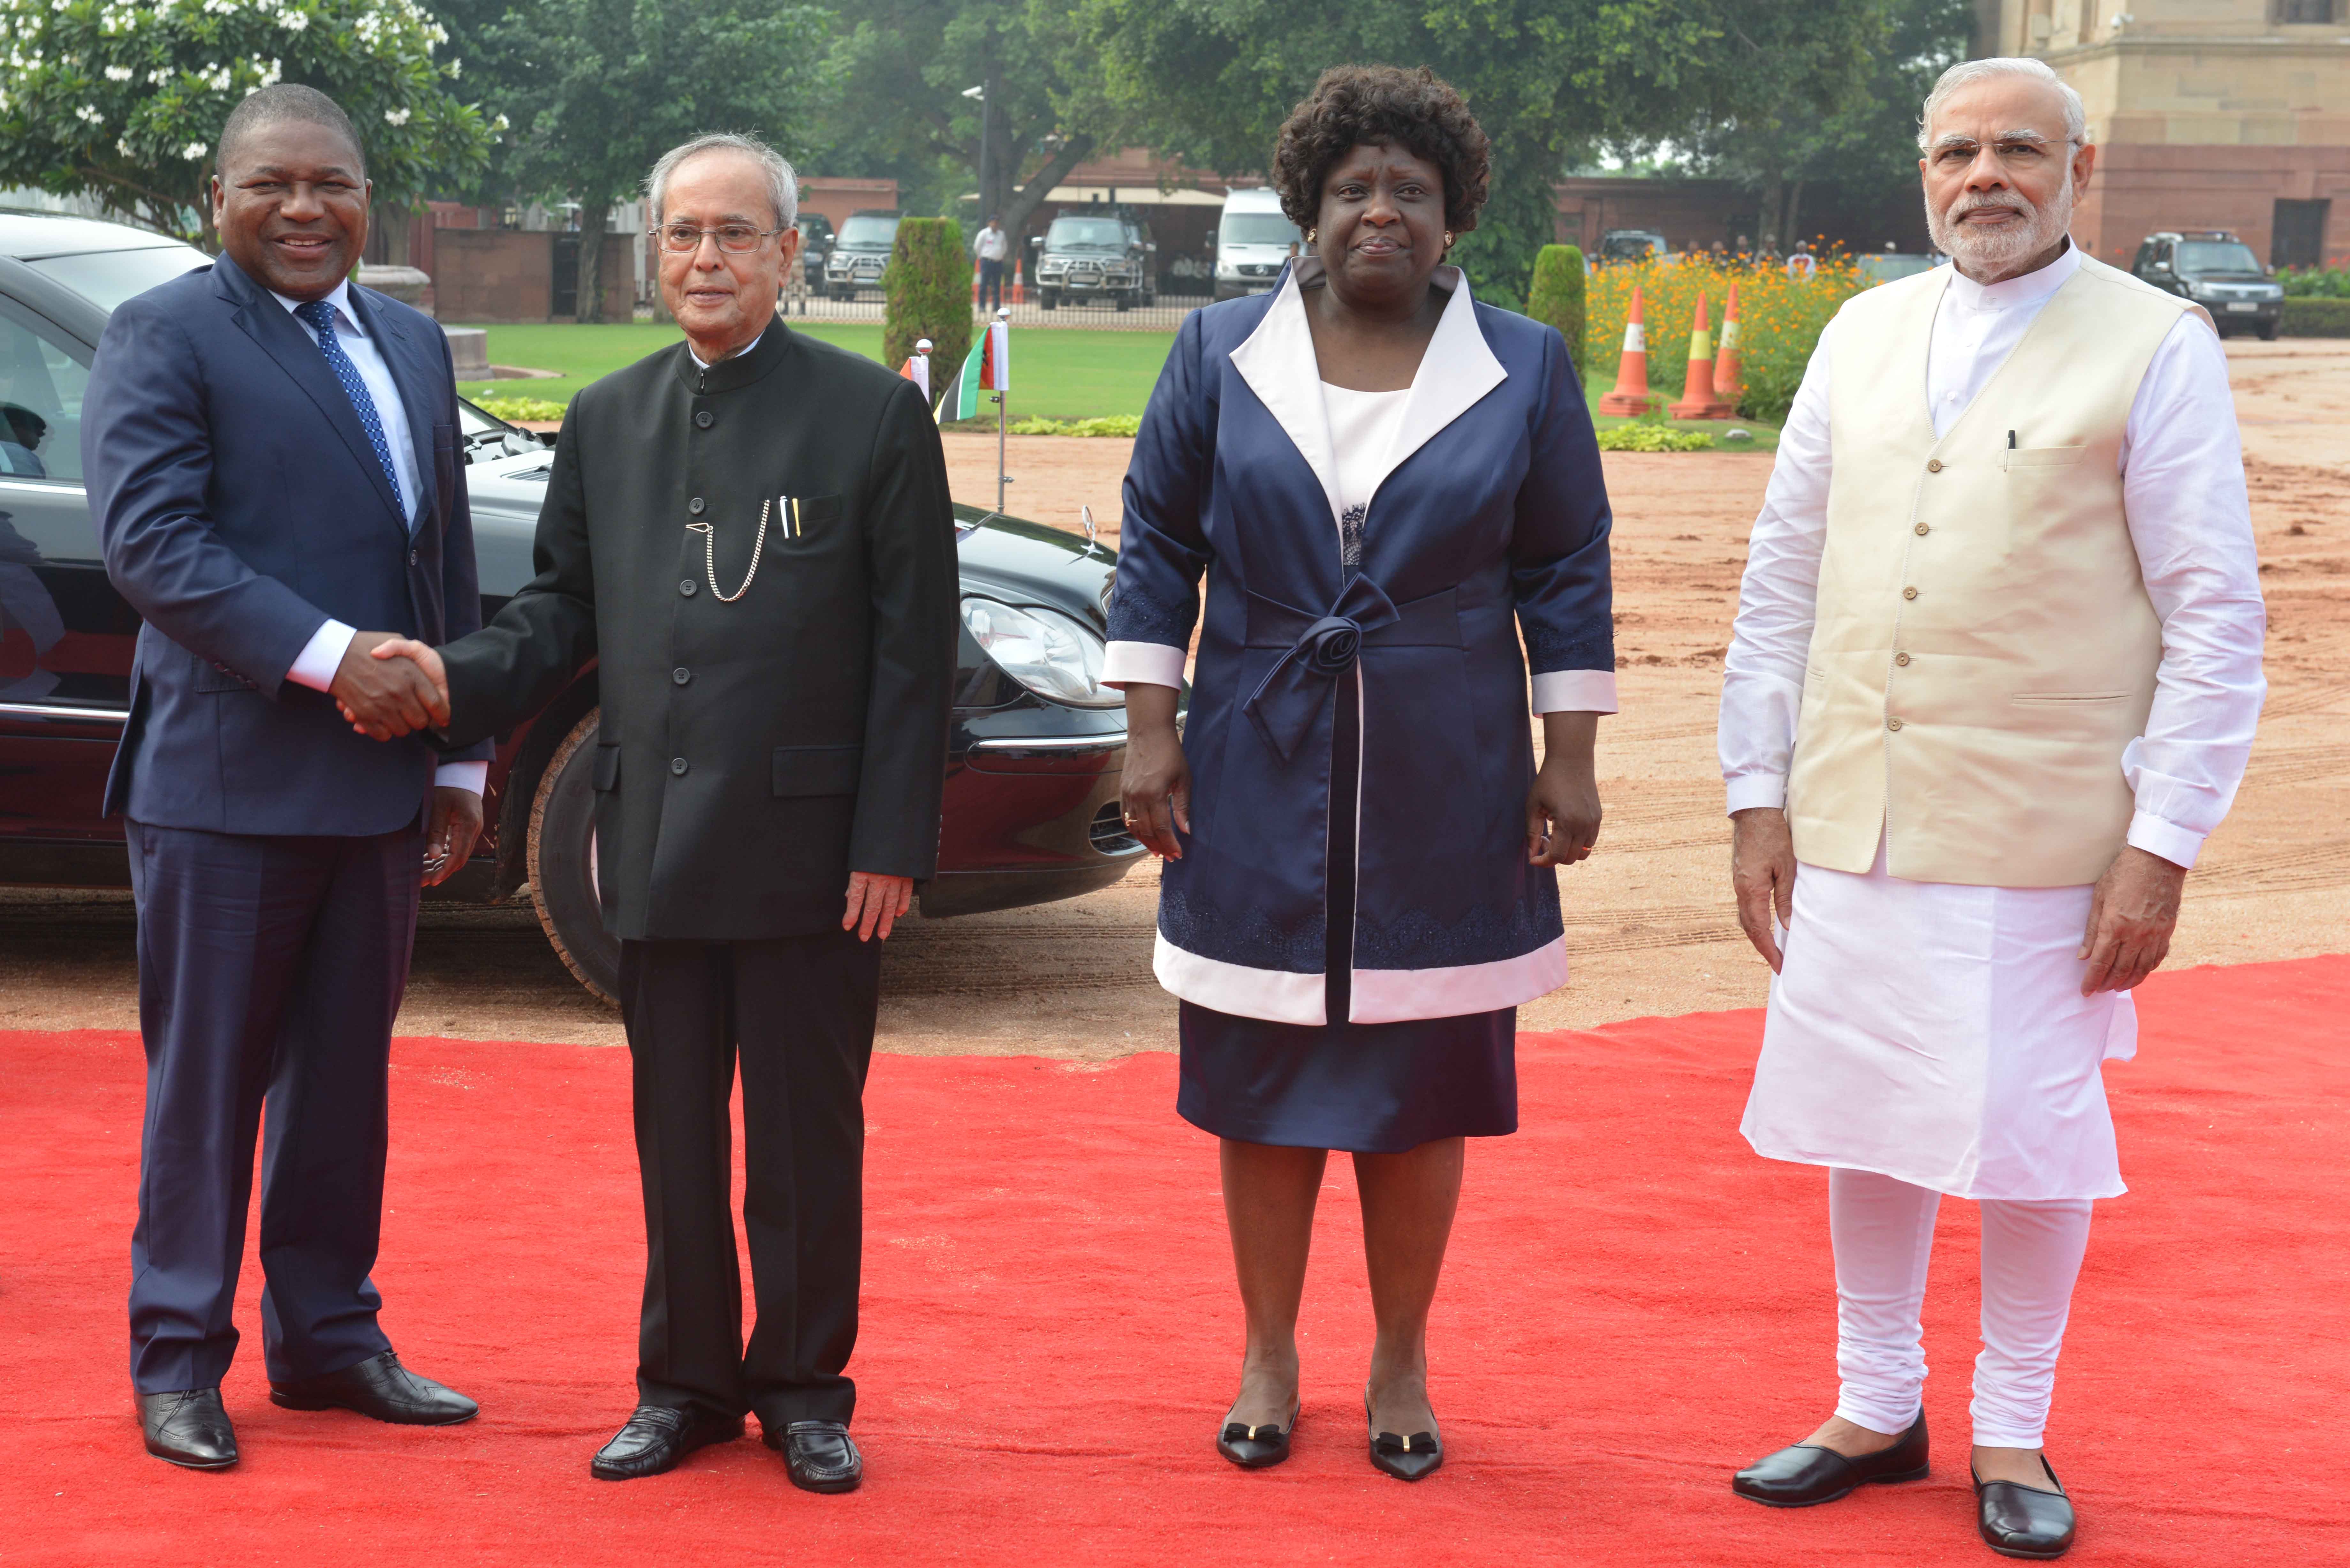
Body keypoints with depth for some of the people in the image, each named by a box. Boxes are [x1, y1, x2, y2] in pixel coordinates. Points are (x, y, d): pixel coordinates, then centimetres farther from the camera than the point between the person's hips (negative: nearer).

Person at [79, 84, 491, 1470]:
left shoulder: (413, 343, 16)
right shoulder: (165, 334, -5)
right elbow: (151, 538, -16)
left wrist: (462, 763, 13)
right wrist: (331, 658, -23)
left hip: (382, 783, 6)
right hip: (226, 778, -6)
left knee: (346, 1079, 13)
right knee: (207, 1081, 3)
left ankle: (328, 1337, 24)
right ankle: (178, 1361, 13)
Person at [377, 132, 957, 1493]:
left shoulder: (876, 414, -2)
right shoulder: (606, 422, 11)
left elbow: (915, 650, -4)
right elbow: (563, 610, 14)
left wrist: (893, 843, -10)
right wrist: (456, 678, -6)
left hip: (811, 844, -4)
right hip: (656, 842, 4)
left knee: (808, 1135, 5)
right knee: (675, 1132, 11)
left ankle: (805, 1389, 20)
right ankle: (686, 1382, 25)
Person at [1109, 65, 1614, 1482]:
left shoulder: (1525, 371, 1)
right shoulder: (1222, 355, 2)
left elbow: (1567, 572, 2)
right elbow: (1158, 549, 4)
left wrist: (1569, 757, -2)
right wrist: (1151, 731, -2)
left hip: (1444, 791, 0)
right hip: (1262, 781, 1)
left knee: (1422, 1086, 5)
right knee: (1263, 1075, 6)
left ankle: (1403, 1365, 20)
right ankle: (1271, 1356, 21)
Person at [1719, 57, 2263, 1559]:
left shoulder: (2158, 350, -4)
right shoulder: (1864, 335, 9)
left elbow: (2218, 619, -6)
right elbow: (1783, 577, 13)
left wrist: (2164, 846, -11)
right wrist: (1762, 794, 8)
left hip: (2043, 840, -4)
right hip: (1854, 820, 4)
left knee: (2031, 1133, 4)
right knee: (1868, 1121, 12)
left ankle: (2013, 1436, 22)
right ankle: (1877, 1408, 29)